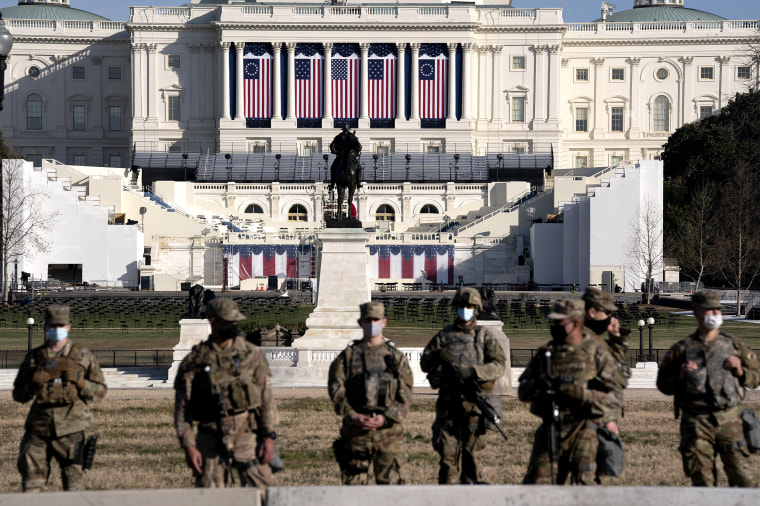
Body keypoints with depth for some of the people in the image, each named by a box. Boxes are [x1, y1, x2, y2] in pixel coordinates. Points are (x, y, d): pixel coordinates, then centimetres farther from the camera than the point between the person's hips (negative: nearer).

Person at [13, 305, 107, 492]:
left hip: (70, 428, -2)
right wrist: (34, 384, -8)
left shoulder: (83, 356, 7)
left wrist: (79, 382, -11)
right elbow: (18, 394, 12)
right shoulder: (33, 358, 10)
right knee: (31, 475, 0)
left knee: (73, 477, -2)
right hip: (38, 427, 2)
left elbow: (100, 390, 7)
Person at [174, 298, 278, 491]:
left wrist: (269, 436, -5)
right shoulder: (193, 361, 3)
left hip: (247, 434, 0)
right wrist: (188, 446, -7)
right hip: (212, 440, 0)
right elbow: (182, 409, 2)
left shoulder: (252, 354, 5)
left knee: (263, 495, -7)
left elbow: (267, 398, 4)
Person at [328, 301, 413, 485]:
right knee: (354, 483, 4)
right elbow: (336, 390, 0)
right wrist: (353, 416, -14)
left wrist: (386, 418, -12)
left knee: (393, 482, -4)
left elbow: (405, 396, 2)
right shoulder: (347, 356, 9)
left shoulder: (396, 357, 9)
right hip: (355, 431, 0)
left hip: (389, 430, 0)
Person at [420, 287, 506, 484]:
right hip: (448, 401, 1)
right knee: (447, 450, 1)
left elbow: (499, 364, -3)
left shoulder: (484, 336, 8)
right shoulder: (444, 336, 13)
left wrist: (472, 371, -18)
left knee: (472, 449, 0)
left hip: (474, 402, -1)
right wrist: (438, 355, -12)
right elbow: (424, 363, 10)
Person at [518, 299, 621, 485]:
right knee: (535, 485, 3)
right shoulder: (545, 353, 12)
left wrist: (579, 392, -23)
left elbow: (612, 400, -9)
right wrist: (539, 384, -13)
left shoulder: (597, 354, -1)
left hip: (582, 433, -4)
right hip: (549, 432, 4)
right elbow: (523, 392, 9)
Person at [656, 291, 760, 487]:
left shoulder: (734, 345, 11)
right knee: (702, 478, 0)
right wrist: (680, 377, -8)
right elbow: (663, 384, 11)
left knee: (742, 477, -6)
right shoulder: (682, 349, 7)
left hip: (729, 419, 1)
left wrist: (740, 371, -3)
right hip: (696, 421, -1)